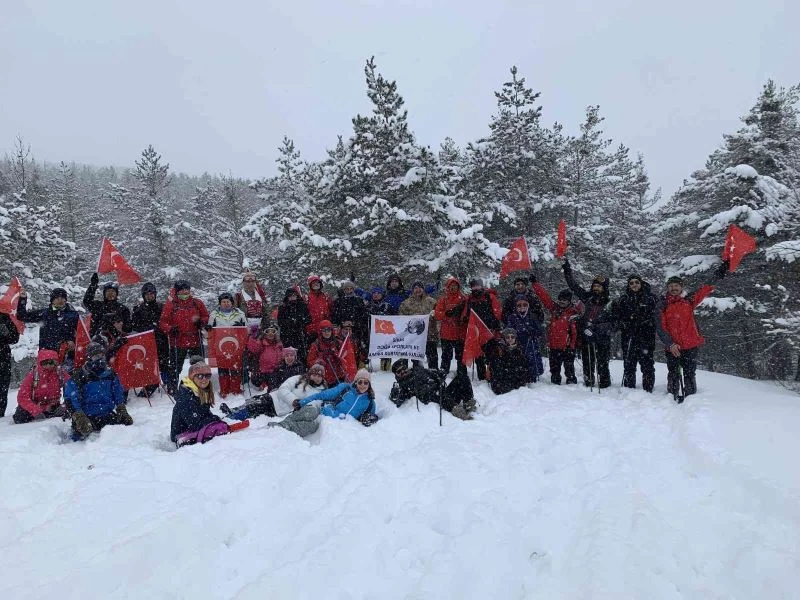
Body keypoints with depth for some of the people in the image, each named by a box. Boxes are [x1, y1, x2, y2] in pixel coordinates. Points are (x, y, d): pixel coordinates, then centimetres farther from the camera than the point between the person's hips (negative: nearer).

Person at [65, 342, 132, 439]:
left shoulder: (110, 374, 10)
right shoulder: (78, 377, -4)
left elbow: (119, 394, 17)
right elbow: (71, 400, -8)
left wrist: (122, 410, 4)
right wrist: (79, 417, -20)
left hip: (108, 414, 4)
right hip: (87, 417, -4)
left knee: (127, 422, -15)